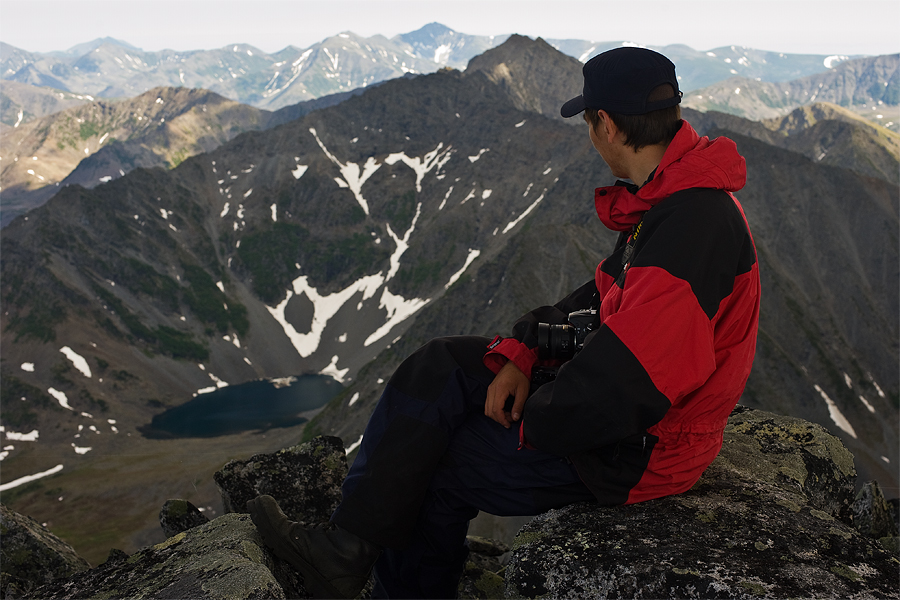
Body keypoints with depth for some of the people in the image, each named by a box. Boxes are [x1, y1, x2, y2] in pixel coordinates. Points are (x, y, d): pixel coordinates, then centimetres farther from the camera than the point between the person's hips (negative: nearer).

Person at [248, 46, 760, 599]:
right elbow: (605, 295, 11)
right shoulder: (669, 198, 5)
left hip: (638, 448, -9)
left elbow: (619, 393, -32)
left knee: (435, 470, -1)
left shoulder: (694, 227, -28)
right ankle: (348, 546, 9)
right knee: (437, 369, 2)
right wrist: (520, 354, -2)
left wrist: (533, 419, -14)